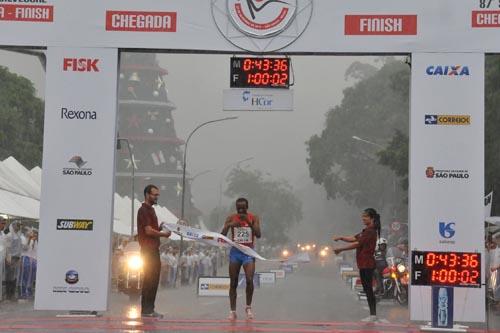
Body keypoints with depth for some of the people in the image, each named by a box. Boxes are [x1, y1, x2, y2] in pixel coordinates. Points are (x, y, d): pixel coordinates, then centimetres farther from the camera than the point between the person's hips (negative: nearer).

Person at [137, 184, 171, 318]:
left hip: (154, 249, 10)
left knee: (154, 280, 10)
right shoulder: (144, 210, -11)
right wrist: (163, 234, -6)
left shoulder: (151, 210, 20)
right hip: (148, 250, -10)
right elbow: (148, 231, -18)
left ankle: (149, 309, 15)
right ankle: (146, 310, -4)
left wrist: (160, 228, 6)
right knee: (150, 280, -8)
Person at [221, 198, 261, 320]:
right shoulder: (231, 218, 0)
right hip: (235, 251, 2)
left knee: (249, 280, -15)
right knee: (233, 283, 3)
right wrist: (229, 225, -23)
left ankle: (248, 307, 5)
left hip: (248, 252, -1)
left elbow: (258, 235, -13)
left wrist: (249, 222, -24)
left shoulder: (253, 218, -2)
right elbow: (222, 235, -4)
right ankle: (233, 311, 9)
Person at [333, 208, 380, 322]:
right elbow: (354, 238, 16)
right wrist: (341, 238, 0)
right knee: (367, 289, 11)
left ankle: (373, 315, -4)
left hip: (367, 264, -10)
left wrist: (341, 249, -15)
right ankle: (372, 314, 16)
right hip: (364, 264, 10)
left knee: (368, 288, -7)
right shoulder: (366, 231, 18)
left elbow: (357, 244, -19)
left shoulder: (371, 231, -15)